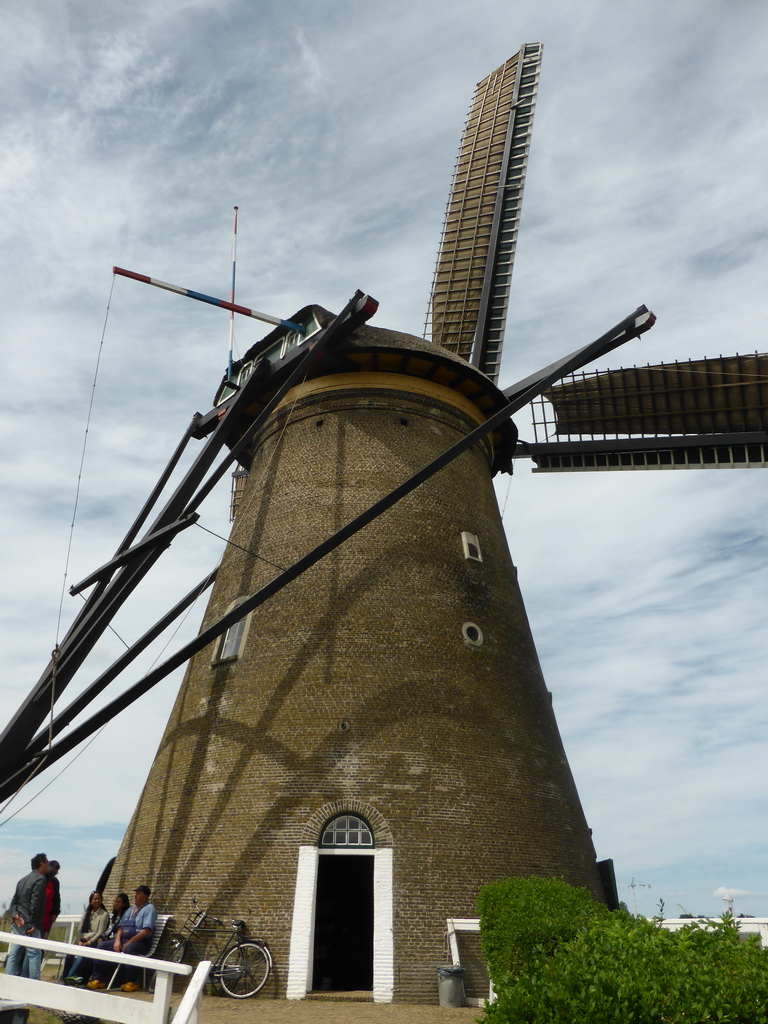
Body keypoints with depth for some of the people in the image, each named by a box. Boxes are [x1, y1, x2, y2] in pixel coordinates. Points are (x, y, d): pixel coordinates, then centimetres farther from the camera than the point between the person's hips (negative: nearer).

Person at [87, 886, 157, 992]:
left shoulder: (149, 909, -3)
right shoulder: (129, 910, 24)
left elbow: (147, 931, -14)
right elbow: (120, 927, 17)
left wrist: (128, 943, -16)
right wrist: (117, 940, -4)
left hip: (140, 942, -8)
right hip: (123, 940, 8)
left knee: (129, 949, -38)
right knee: (101, 945, -6)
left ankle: (131, 982, -26)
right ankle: (98, 979, -4)